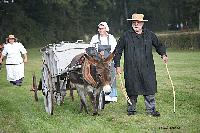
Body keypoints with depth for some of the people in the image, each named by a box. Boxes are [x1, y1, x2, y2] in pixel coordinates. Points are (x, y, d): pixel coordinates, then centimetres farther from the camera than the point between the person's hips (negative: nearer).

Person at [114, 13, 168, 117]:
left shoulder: (149, 35, 10)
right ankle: (131, 110, 19)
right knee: (132, 91, 4)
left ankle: (151, 110, 10)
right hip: (131, 70, -1)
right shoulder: (126, 36, 4)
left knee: (150, 89, -1)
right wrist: (117, 66, 3)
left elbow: (159, 45, 24)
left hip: (147, 69, 1)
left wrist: (163, 55, 5)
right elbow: (117, 51, 8)